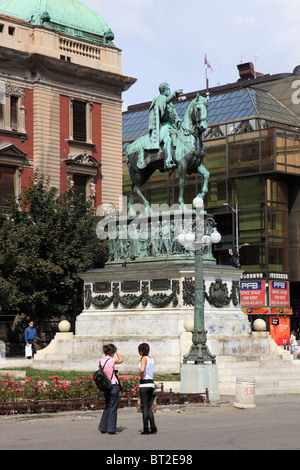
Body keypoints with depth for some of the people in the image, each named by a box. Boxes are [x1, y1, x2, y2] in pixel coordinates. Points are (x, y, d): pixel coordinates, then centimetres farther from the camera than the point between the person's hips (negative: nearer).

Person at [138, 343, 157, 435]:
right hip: (151, 384, 8)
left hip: (144, 385, -8)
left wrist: (141, 378, -12)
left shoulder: (144, 358, -11)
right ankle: (153, 428, 7)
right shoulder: (151, 359, 13)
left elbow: (142, 370, -28)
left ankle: (145, 429, -3)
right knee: (148, 407, 12)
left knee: (145, 407, -3)